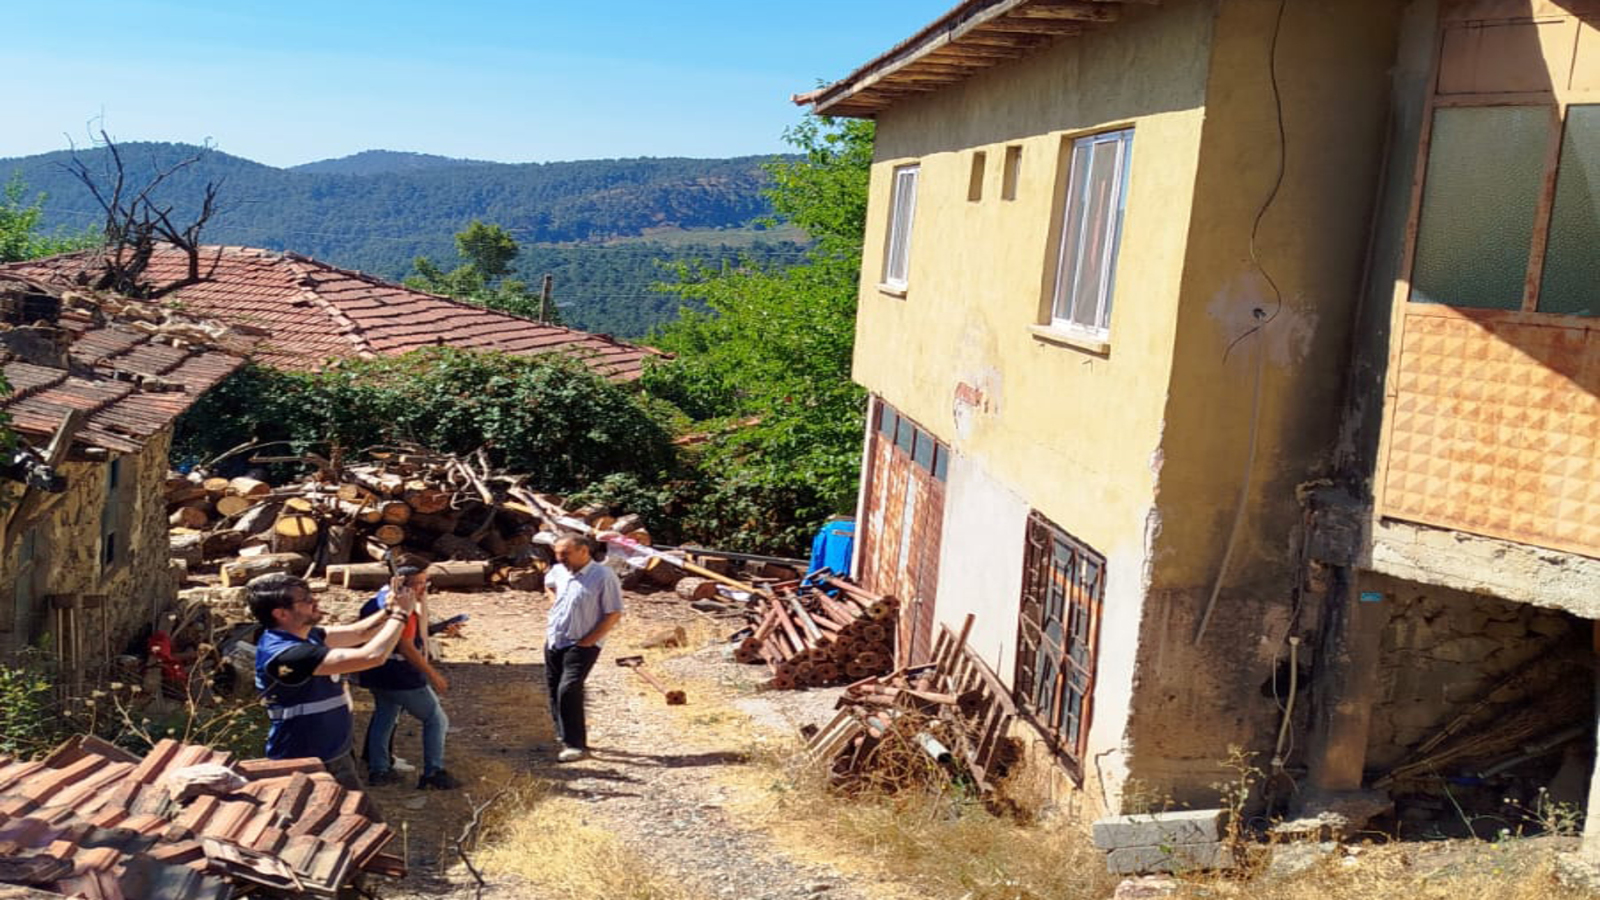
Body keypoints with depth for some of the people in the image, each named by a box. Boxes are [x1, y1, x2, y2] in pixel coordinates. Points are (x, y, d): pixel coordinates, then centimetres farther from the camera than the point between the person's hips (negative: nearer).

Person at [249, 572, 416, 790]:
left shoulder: (304, 635, -2)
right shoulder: (286, 654, -30)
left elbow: (358, 633, 9)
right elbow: (372, 656, -34)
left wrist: (390, 611, -10)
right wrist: (401, 614, -21)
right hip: (307, 765, -9)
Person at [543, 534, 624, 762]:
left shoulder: (604, 576, -16)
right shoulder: (559, 571, 5)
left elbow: (614, 614, -15)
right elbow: (549, 584, 31)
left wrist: (588, 641, -15)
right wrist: (555, 602, 12)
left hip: (582, 645, -7)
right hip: (553, 641, 7)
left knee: (568, 690, -17)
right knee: (554, 690, 12)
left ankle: (576, 744, -9)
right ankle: (565, 734, 29)